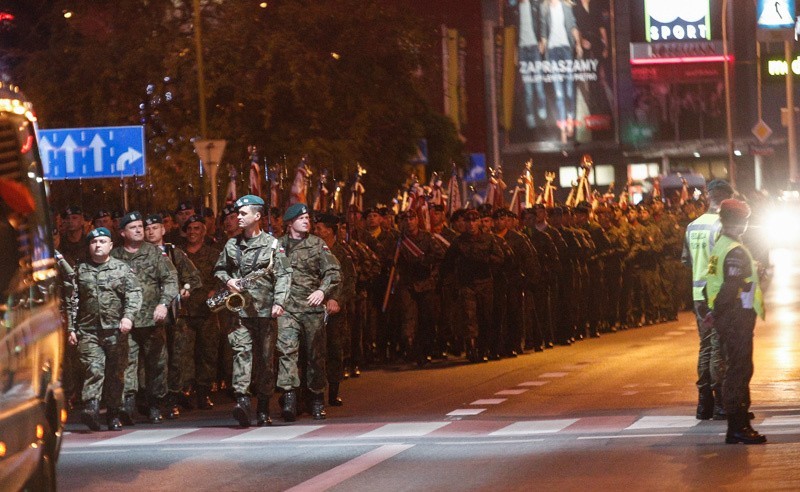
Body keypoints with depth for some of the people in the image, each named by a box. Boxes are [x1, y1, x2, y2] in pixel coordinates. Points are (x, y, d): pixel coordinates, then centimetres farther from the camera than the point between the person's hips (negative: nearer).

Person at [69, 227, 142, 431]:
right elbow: (72, 301, 13)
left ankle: (113, 415, 15)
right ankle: (91, 408, -29)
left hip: (116, 331, 0)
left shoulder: (122, 268, 8)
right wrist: (71, 328, 8)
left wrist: (128, 316, -17)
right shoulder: (80, 270, 12)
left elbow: (134, 293, -2)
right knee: (94, 368, -18)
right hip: (88, 331, 0)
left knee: (116, 374, 4)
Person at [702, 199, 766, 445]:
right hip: (737, 317, -10)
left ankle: (740, 424, 18)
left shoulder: (720, 246, 15)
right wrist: (716, 314, -16)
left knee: (739, 370, 14)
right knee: (739, 371, -8)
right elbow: (731, 287, -23)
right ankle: (737, 427, -8)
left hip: (728, 319, 10)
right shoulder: (736, 251, -17)